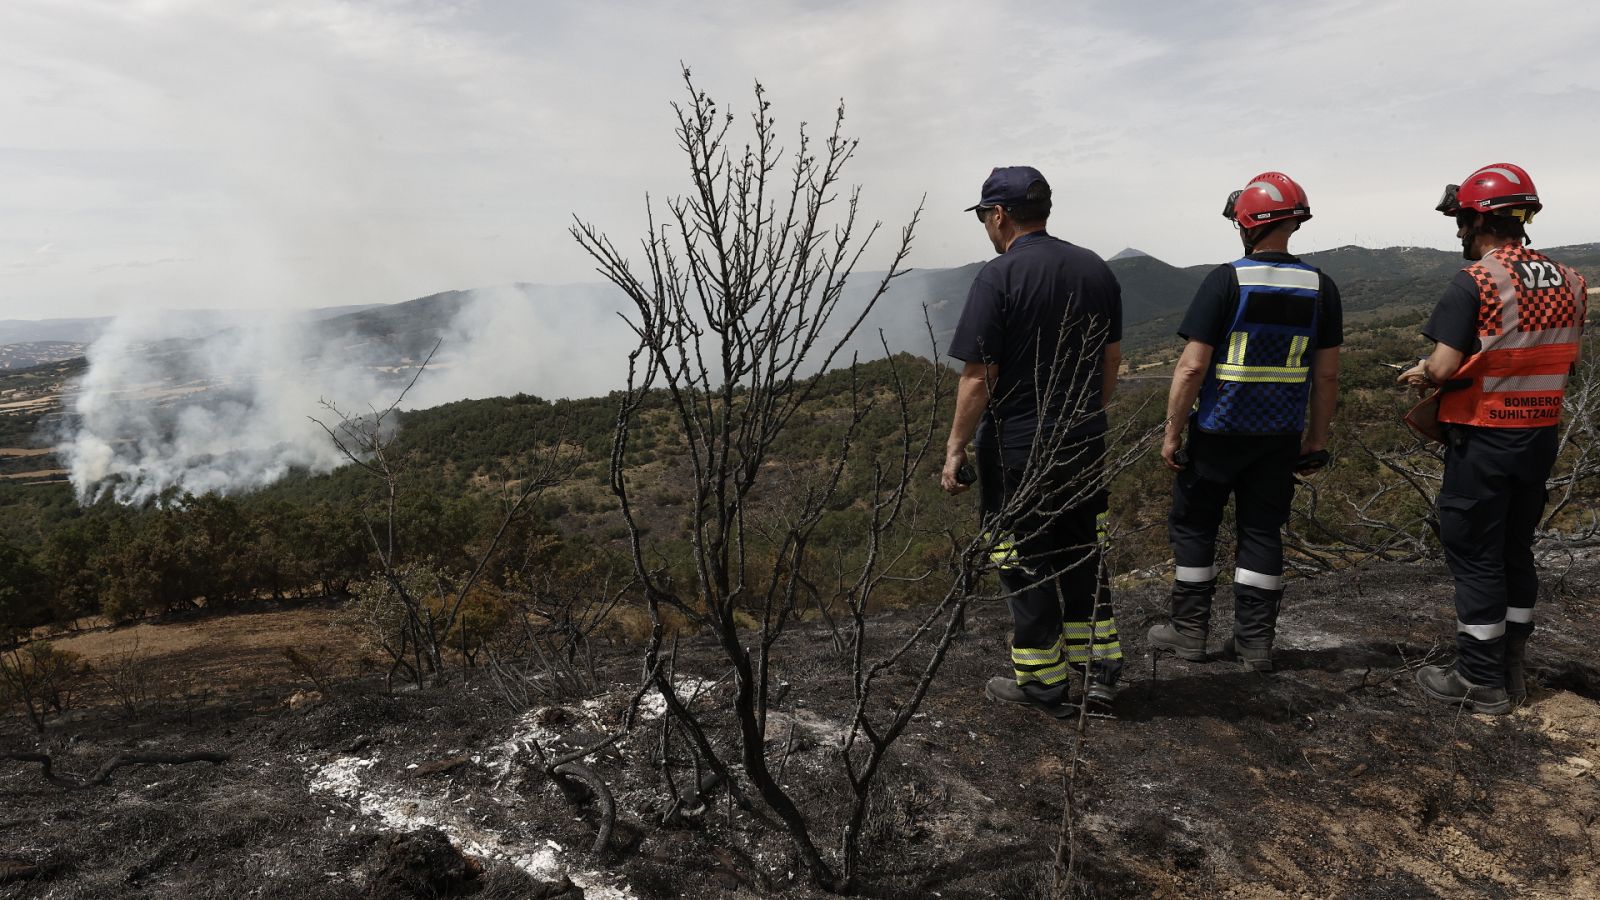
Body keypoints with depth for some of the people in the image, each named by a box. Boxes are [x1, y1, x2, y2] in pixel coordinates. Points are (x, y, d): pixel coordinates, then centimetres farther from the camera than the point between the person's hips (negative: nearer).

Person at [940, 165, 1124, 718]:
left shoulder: (998, 277, -16)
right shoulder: (1097, 269, 5)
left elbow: (978, 378, -18)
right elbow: (1112, 358, 11)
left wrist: (955, 450, -10)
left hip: (1016, 450, -6)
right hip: (1086, 445, 6)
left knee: (1025, 566, 7)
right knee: (1083, 554, 19)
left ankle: (1042, 683, 17)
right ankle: (1101, 667, 27)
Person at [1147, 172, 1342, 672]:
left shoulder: (1226, 280, -13)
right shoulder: (1321, 287, 2)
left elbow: (1192, 367, -15)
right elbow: (1327, 376, 5)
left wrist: (1172, 433, -8)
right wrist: (1317, 440, 14)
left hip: (1218, 430, -4)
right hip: (1281, 435, 4)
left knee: (1193, 524, 10)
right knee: (1262, 531, 12)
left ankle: (1189, 629, 18)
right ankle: (1255, 640, 17)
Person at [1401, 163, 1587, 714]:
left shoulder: (1475, 283, -17)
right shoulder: (1569, 282, 5)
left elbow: (1444, 367, -20)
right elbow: (1563, 361, 12)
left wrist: (1420, 373, 1)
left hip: (1483, 438, -7)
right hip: (1541, 436, 7)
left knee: (1475, 558, 3)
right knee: (1516, 552, 17)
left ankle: (1481, 681, 11)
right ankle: (1512, 669, 27)